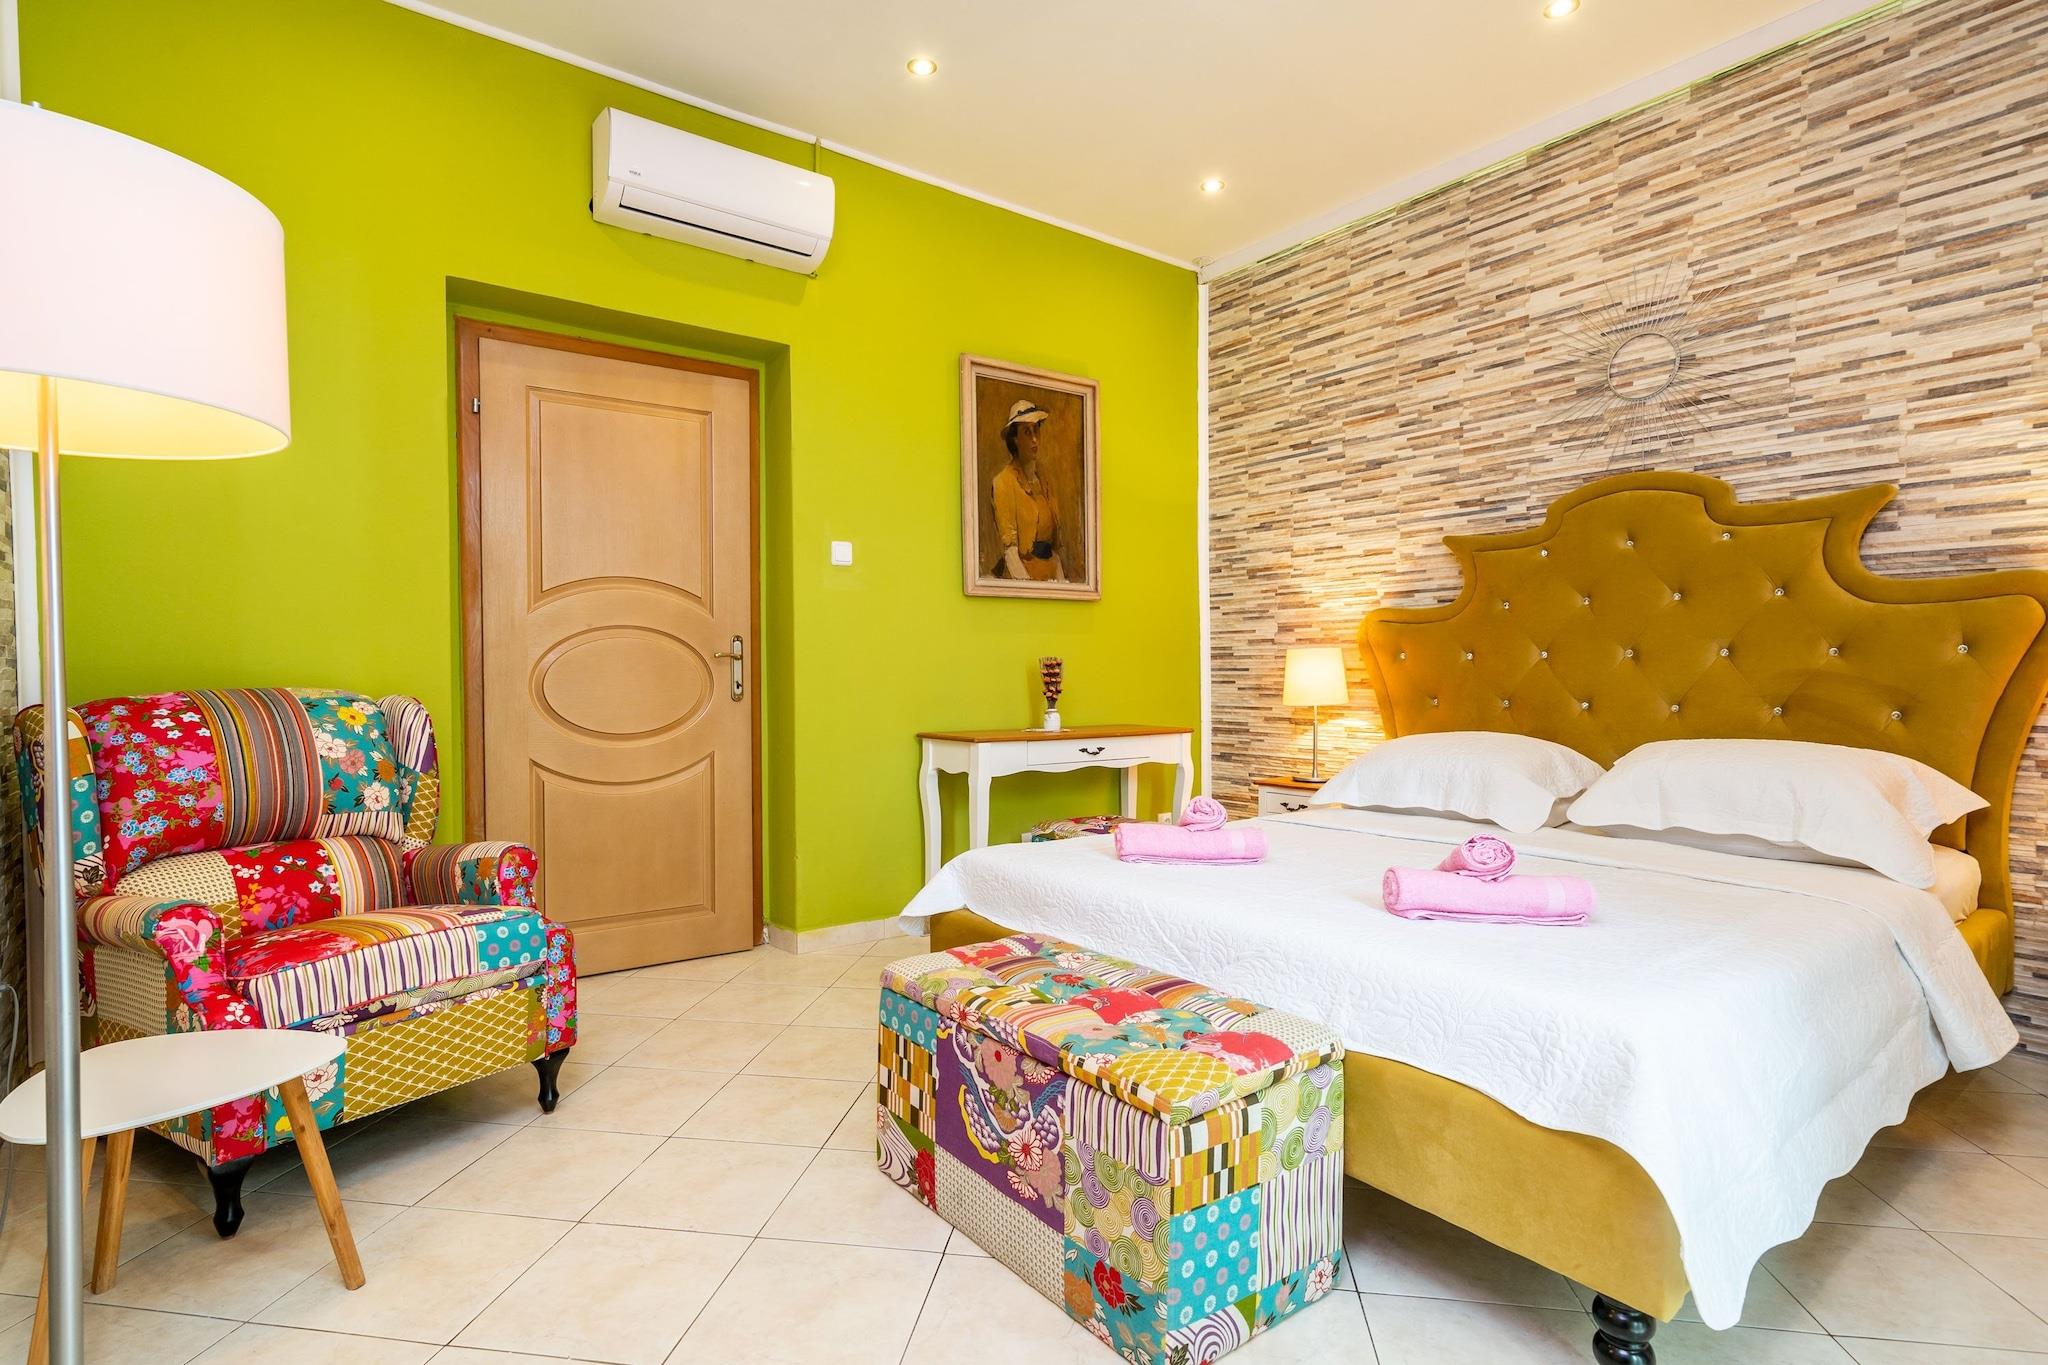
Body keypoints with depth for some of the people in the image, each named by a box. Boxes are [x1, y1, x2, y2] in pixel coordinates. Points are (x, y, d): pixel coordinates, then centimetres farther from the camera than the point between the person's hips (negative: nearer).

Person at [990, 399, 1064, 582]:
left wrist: (1061, 581, 0)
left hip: (1050, 574, 6)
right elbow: (1009, 549, -11)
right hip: (1019, 578, -5)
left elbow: (1053, 545, 14)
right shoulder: (1003, 481, -5)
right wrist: (1030, 585, -22)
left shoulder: (1042, 481, 15)